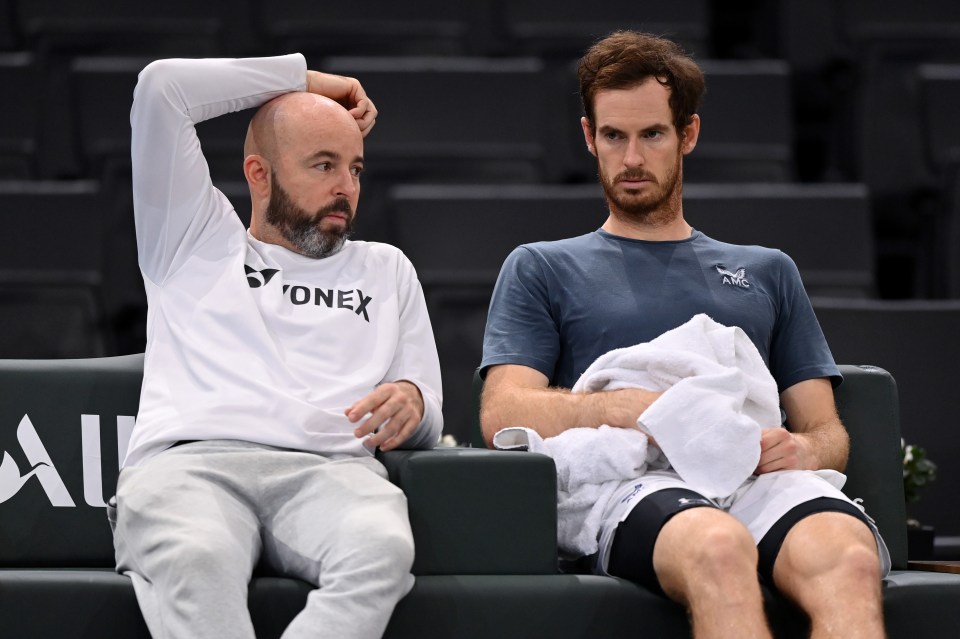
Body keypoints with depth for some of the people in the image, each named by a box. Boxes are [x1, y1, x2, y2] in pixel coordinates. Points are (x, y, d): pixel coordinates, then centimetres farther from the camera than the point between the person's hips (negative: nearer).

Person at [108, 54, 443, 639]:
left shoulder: (387, 270, 34)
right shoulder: (196, 239, 28)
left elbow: (428, 424, 27)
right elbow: (161, 86, 20)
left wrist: (411, 401, 0)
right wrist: (302, 79, 29)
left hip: (330, 468, 2)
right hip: (188, 459, -2)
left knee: (382, 551, -38)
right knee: (194, 562, -41)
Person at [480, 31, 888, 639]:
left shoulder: (767, 272, 33)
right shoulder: (541, 269, 25)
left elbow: (826, 429, 25)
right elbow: (504, 415, 8)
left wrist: (803, 449, -2)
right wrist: (631, 409, -10)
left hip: (761, 477, 2)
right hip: (639, 482, -2)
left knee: (849, 560, -38)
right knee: (718, 550, -42)